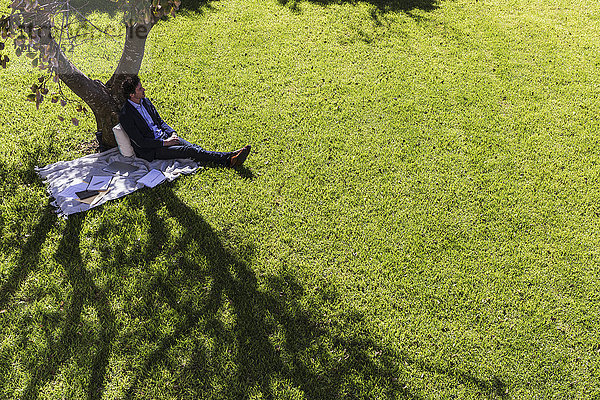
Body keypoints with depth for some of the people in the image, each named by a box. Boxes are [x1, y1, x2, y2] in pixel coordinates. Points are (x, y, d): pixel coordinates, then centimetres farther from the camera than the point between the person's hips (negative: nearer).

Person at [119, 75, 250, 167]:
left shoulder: (145, 101, 6)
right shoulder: (125, 116, -18)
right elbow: (140, 142, -20)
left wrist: (172, 133, -3)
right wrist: (164, 142, -18)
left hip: (163, 136, 7)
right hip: (150, 150, -7)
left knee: (192, 147, -13)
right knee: (189, 151, -20)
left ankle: (230, 157, -26)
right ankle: (229, 160, -26)